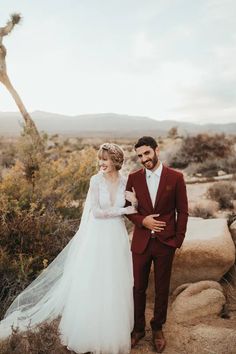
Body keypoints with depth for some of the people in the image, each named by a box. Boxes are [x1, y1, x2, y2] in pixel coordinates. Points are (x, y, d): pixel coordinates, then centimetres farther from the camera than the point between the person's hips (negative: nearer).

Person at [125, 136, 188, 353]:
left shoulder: (176, 178, -7)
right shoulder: (133, 178, -2)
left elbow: (182, 211, -2)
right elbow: (128, 208, 5)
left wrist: (178, 240, -4)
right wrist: (142, 221, -13)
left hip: (166, 243, -1)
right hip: (141, 242, 1)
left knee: (162, 289, 15)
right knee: (139, 288, 13)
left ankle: (158, 328, 37)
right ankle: (138, 328, 35)